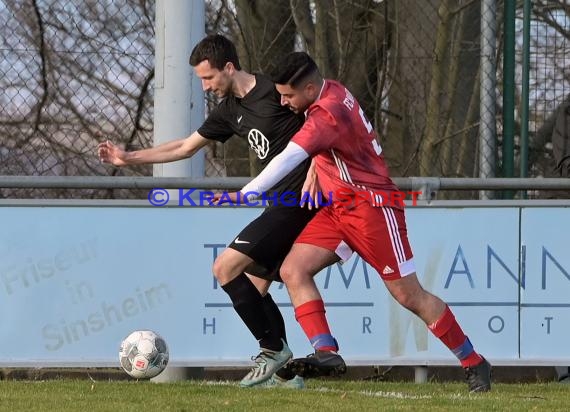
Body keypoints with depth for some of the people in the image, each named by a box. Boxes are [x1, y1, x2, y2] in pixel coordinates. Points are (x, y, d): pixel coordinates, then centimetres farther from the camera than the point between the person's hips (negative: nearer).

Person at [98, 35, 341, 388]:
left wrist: (314, 174, -19)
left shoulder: (274, 91, -13)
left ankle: (273, 349, -7)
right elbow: (186, 147, 24)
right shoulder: (231, 110, 14)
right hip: (283, 201, 9)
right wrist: (129, 158, 23)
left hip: (299, 198, -9)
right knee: (255, 286, 10)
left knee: (226, 267, -12)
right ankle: (285, 373, 11)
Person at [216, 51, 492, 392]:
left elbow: (290, 158, -35)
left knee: (409, 296, -5)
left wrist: (246, 194, -39)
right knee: (293, 271, -9)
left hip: (372, 207, -10)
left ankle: (474, 364, 8)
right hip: (339, 209, 10)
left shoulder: (327, 115, -24)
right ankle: (327, 353, -20)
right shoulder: (332, 91, 5)